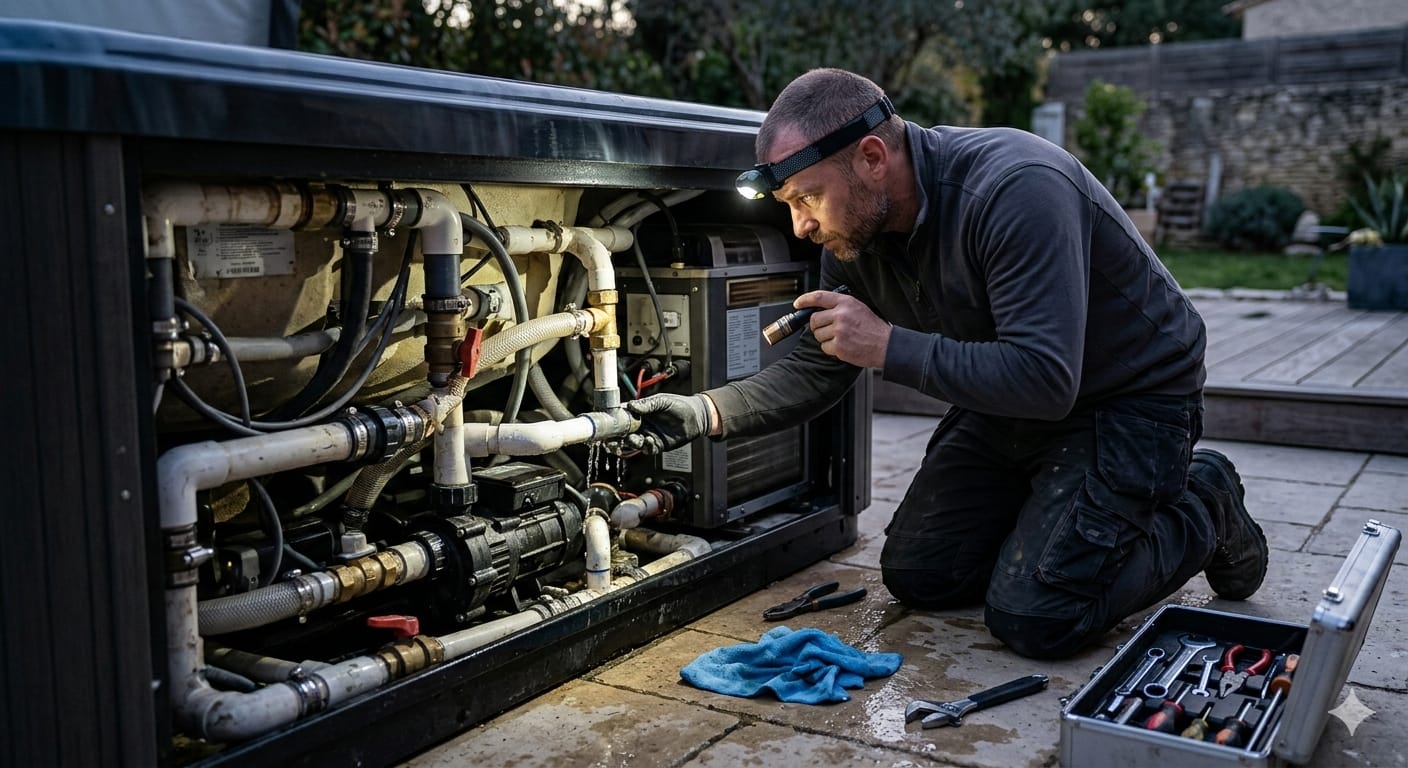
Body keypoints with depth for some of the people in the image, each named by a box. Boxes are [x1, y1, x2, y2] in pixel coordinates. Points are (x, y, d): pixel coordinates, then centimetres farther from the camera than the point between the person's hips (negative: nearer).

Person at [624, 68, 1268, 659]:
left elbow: (1046, 379, -37)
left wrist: (888, 345, -33)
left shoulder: (1015, 190, -33)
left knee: (1032, 619, -16)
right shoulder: (854, 232, -8)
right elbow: (818, 368, 2)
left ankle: (1203, 510, 7)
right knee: (918, 575, 5)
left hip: (1129, 397, -7)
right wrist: (706, 413, -12)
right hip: (1011, 397, 8)